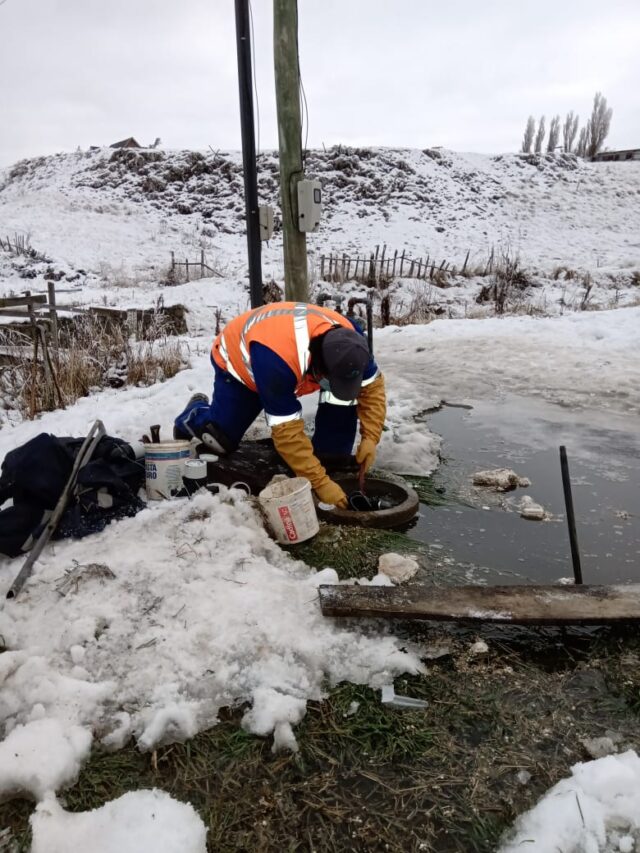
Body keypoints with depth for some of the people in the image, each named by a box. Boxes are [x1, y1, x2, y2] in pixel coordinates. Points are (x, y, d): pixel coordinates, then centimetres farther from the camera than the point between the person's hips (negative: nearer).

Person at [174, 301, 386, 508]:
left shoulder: (348, 341, -32)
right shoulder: (276, 360, -49)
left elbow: (373, 385, -17)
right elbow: (287, 431, -44)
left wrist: (370, 438, -28)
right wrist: (320, 483, -43)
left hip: (300, 363, 4)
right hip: (238, 361, -4)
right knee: (222, 439, -7)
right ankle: (194, 415, 27)